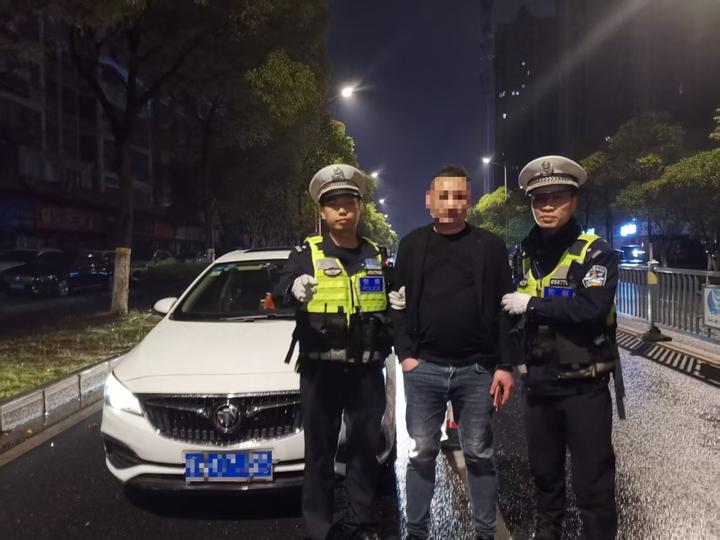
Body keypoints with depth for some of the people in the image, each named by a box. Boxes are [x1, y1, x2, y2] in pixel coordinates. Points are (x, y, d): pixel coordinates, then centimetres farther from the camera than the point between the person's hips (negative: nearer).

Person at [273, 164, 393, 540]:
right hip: (321, 369, -3)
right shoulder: (307, 253, -2)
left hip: (367, 370, 4)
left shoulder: (376, 255, 11)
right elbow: (279, 291, -16)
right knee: (320, 450, 6)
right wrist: (294, 289, -38)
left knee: (366, 448, 12)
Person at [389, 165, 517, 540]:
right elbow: (398, 305, 7)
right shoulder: (412, 245, 6)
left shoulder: (489, 246, 3)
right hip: (424, 369, 1)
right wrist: (405, 354, -3)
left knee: (479, 454, 11)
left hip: (477, 370, 0)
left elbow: (504, 309, 2)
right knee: (422, 453, 9)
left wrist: (505, 365, -3)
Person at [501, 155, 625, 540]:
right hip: (538, 384, 5)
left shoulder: (596, 252, -9)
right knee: (544, 471, 19)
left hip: (584, 386, -5)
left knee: (592, 480, 3)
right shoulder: (527, 255, 8)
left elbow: (592, 307, -26)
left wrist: (532, 305, -17)